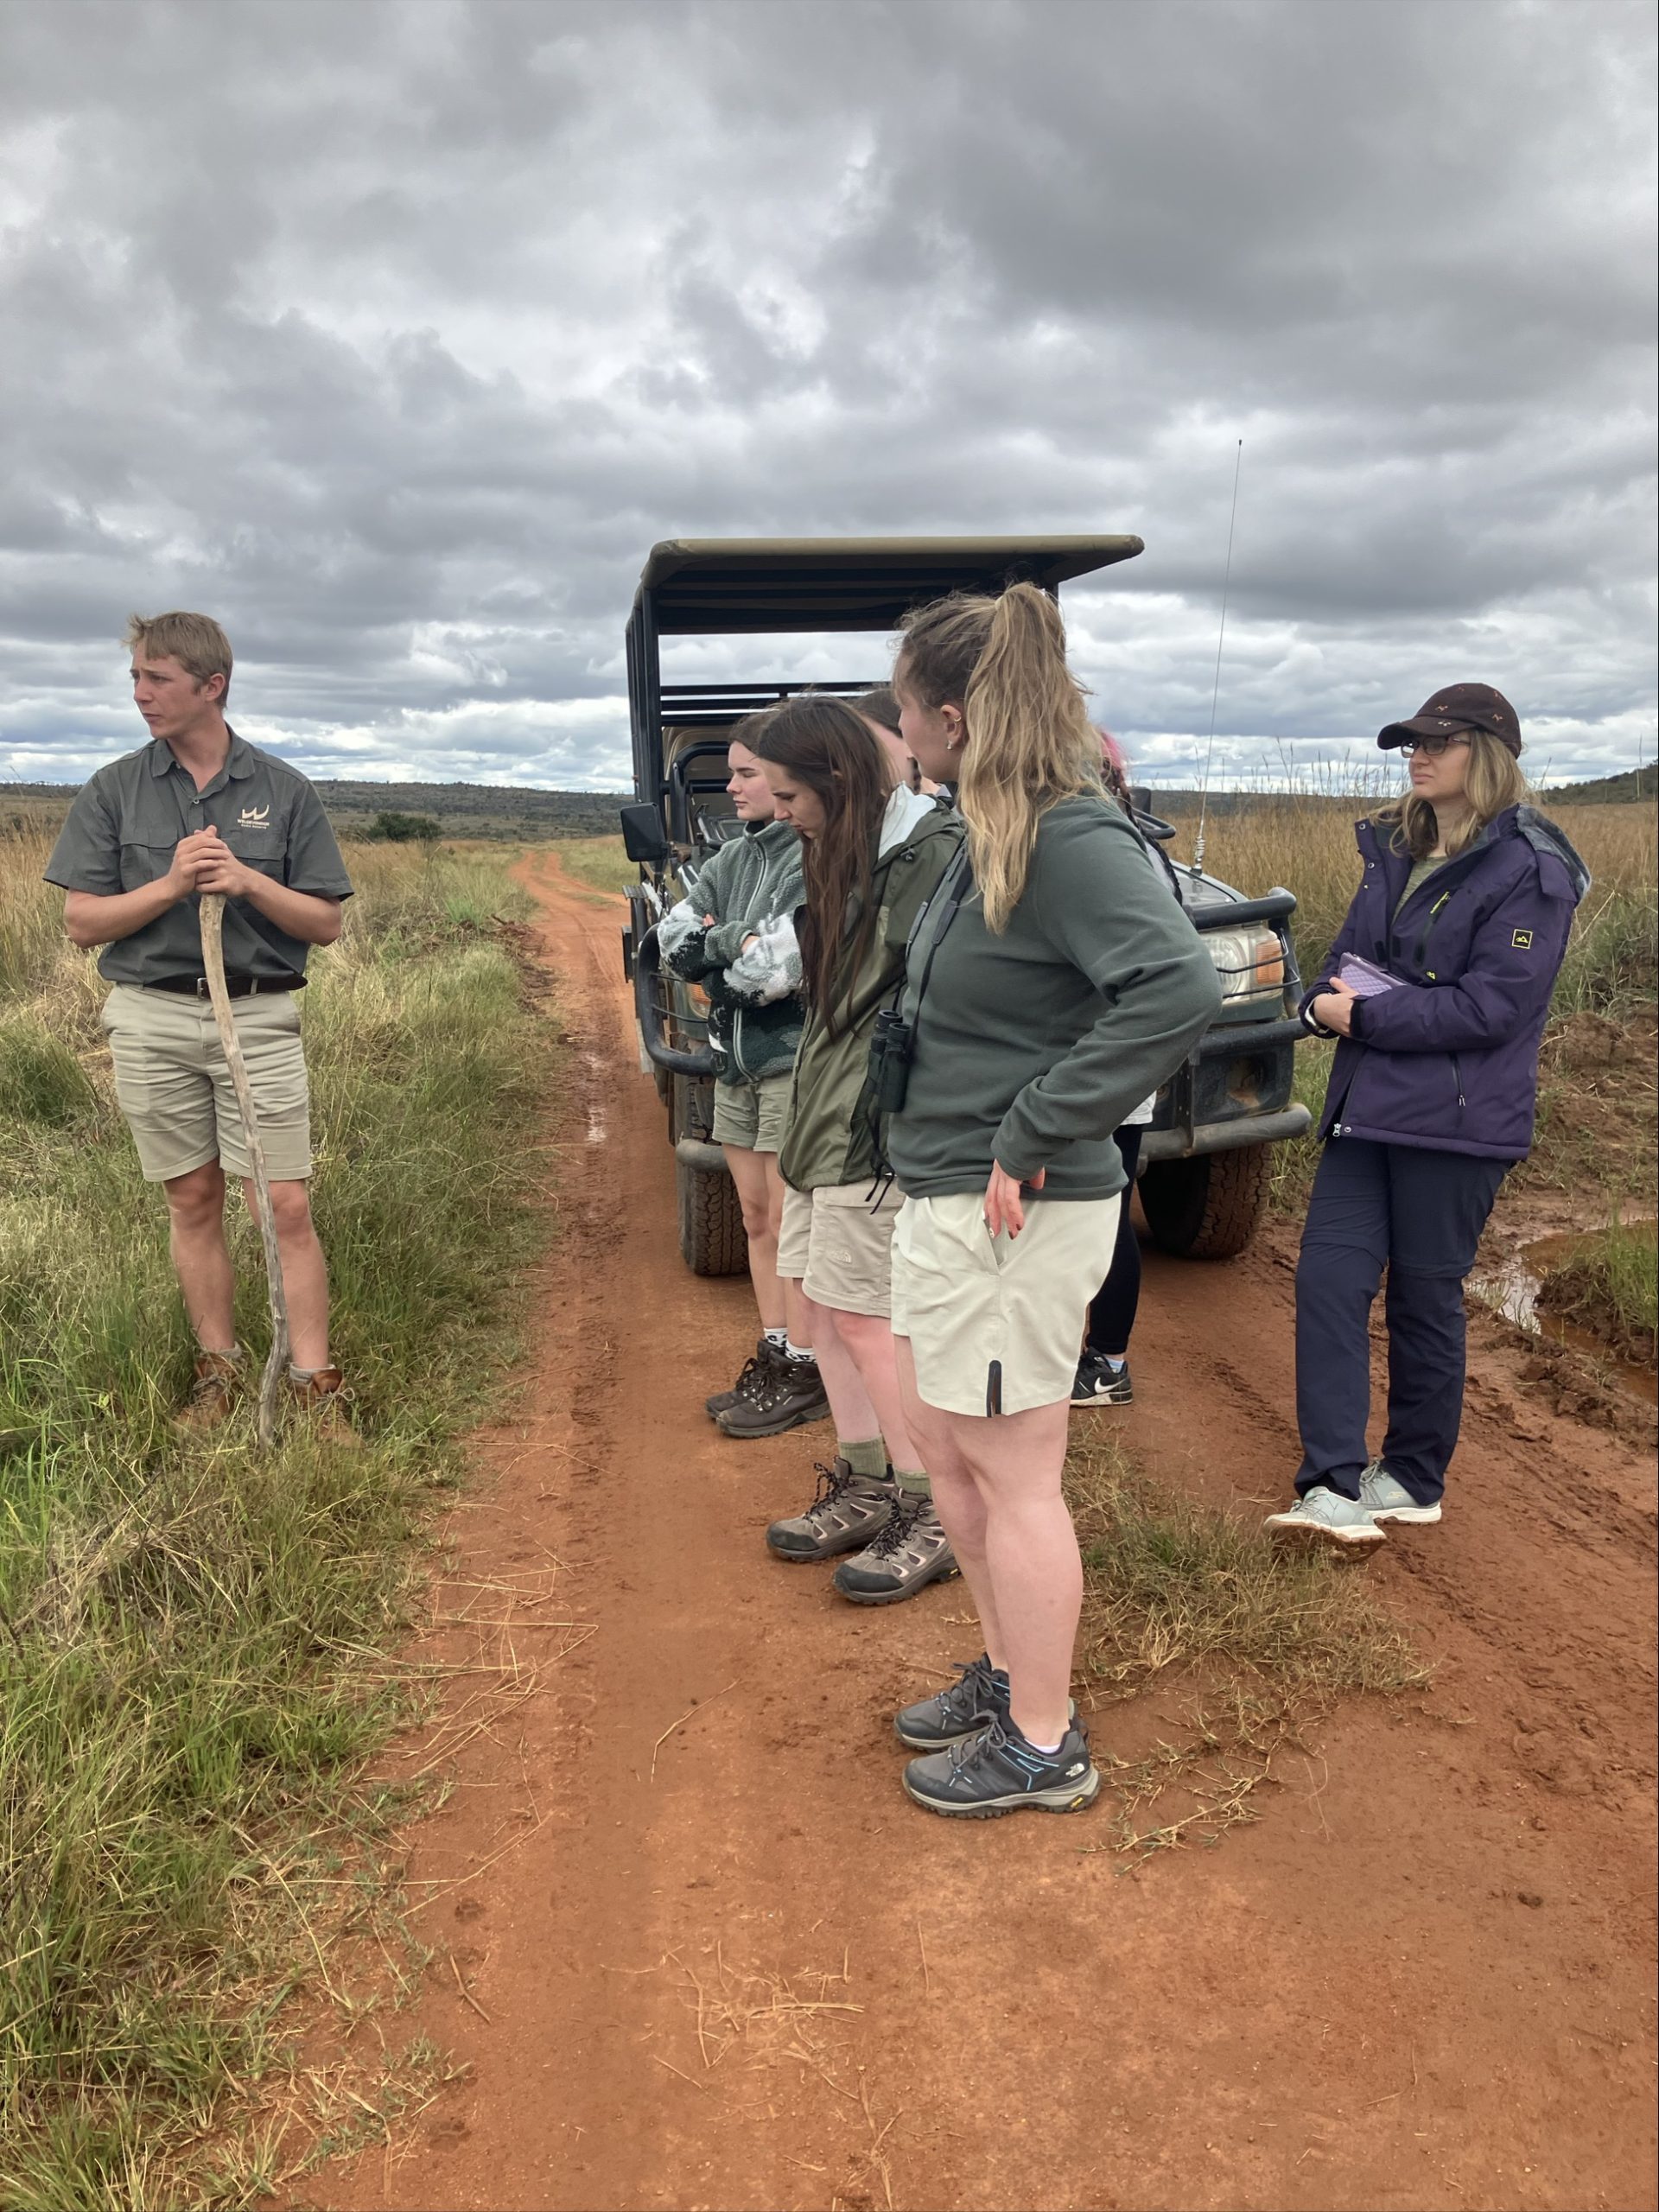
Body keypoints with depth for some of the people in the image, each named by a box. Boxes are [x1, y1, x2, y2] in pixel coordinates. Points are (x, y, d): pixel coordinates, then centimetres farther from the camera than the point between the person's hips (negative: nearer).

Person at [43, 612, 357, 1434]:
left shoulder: (284, 791, 2)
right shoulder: (114, 790, 4)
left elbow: (325, 924, 2)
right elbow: (82, 921, 1)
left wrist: (249, 882, -15)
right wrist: (172, 885, -14)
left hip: (261, 1017, -1)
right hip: (151, 1018, 2)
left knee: (287, 1206, -4)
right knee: (193, 1202, 10)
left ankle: (315, 1383, 2)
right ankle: (219, 1368, 22)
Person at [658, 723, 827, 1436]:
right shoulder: (736, 856, 11)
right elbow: (673, 937, 2)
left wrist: (715, 938, -7)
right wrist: (741, 944, -13)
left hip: (794, 1063, -8)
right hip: (737, 1061, 8)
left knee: (789, 1224, -1)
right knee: (756, 1219, 13)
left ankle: (803, 1376, 10)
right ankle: (773, 1358, 24)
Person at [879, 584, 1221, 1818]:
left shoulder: (1074, 839, -19)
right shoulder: (999, 833, 9)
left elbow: (1180, 989, -32)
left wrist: (1031, 1130, -26)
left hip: (1011, 1218, -10)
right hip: (945, 1197, 10)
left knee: (1012, 1477, 5)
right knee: (943, 1441, 21)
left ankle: (1043, 1748, 24)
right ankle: (1008, 1674, 40)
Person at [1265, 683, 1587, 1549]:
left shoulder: (1528, 871, -10)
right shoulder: (1395, 850, 13)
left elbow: (1491, 1007, -17)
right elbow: (1348, 954, 17)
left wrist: (1367, 1019, -17)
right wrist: (1326, 1001, -6)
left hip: (1456, 1121, -6)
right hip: (1367, 1105, 7)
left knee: (1424, 1297, 5)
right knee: (1328, 1280, -4)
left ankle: (1414, 1477, 23)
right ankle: (1333, 1484, 0)